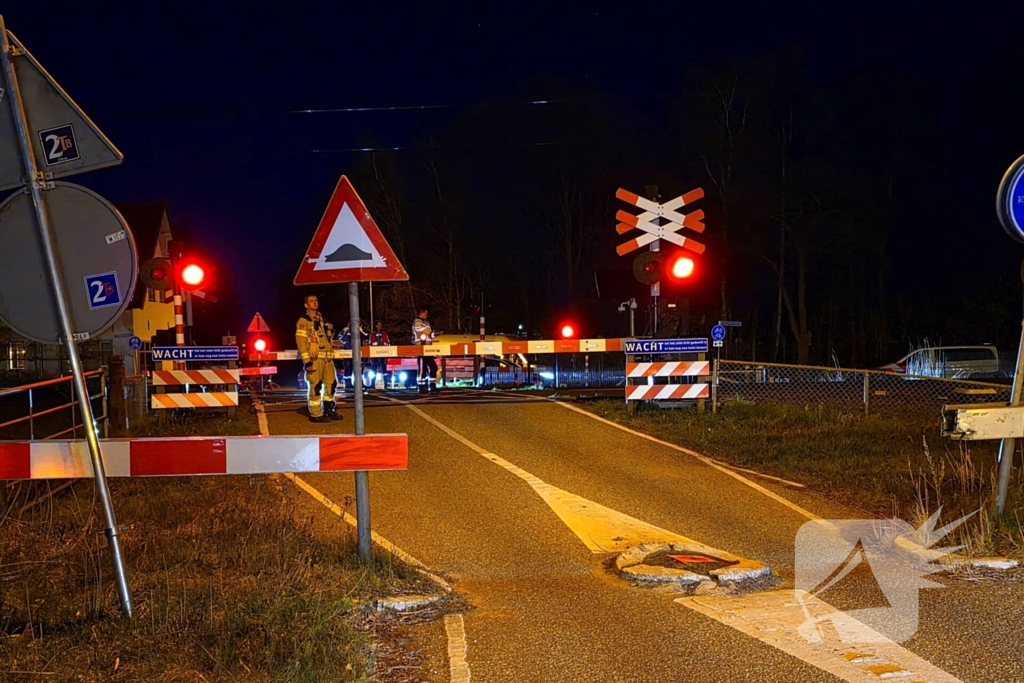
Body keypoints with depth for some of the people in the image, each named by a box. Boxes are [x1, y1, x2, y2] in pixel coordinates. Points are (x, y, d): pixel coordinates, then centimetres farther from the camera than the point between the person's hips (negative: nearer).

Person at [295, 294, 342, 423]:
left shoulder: (321, 320, 21)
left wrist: (330, 330, 9)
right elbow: (301, 342, -12)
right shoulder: (303, 321, -4)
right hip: (314, 359, -8)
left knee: (331, 383, 11)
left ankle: (328, 410, 24)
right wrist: (306, 361, -20)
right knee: (315, 386, -6)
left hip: (327, 358, 8)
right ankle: (316, 414, -1)